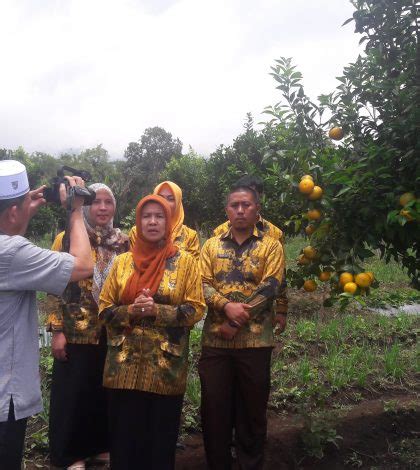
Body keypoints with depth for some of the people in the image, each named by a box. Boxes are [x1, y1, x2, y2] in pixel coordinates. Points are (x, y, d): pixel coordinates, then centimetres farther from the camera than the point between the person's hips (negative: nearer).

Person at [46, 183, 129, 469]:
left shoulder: (124, 242, 5)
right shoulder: (67, 239, -4)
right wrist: (57, 331, -9)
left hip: (114, 331, 3)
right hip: (77, 331, -3)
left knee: (107, 391, 14)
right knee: (74, 392, 7)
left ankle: (102, 446, 34)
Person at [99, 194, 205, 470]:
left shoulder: (185, 261, -2)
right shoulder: (122, 261, 6)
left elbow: (196, 309, -6)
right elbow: (105, 308, 5)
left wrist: (157, 311, -18)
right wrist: (131, 310, -14)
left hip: (166, 362, -2)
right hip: (125, 362, 2)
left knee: (161, 434, 10)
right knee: (124, 432, 10)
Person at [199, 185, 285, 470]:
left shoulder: (271, 246, 2)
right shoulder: (212, 245, 10)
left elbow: (270, 287, -10)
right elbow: (203, 284, 0)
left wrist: (235, 324, -16)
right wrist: (226, 306, -19)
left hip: (254, 340, -2)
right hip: (215, 339, 2)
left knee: (252, 410, 10)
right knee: (214, 408, 10)